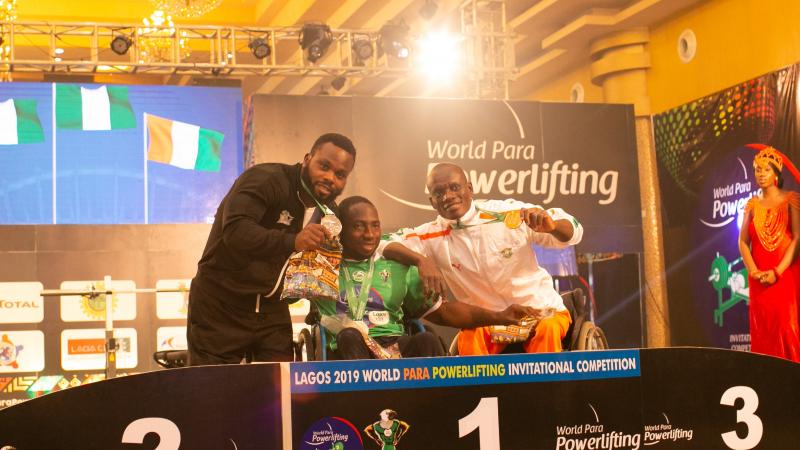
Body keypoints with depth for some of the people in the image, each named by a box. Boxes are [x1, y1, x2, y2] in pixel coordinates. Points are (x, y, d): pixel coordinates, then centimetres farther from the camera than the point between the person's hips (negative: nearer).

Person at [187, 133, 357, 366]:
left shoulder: (329, 212, 6)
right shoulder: (265, 179, -16)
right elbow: (235, 231, -33)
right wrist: (292, 241, -44)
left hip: (272, 311, 6)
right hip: (221, 306, -6)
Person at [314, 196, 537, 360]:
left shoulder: (398, 268, 20)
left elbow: (442, 311, 16)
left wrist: (498, 317, 5)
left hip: (397, 349, 2)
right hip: (348, 354, -2)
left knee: (426, 340, -28)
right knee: (350, 336, -33)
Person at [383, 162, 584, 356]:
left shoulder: (509, 213, -12)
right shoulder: (433, 236, -7)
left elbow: (572, 232, -10)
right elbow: (385, 245, -15)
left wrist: (550, 225, -35)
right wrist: (422, 261, -33)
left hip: (543, 311, -1)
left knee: (547, 329, -32)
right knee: (470, 334, -29)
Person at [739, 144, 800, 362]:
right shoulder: (752, 205, 12)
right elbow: (743, 241, 6)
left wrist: (778, 272, -16)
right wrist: (753, 271, -10)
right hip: (760, 279, 4)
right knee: (762, 328, 1)